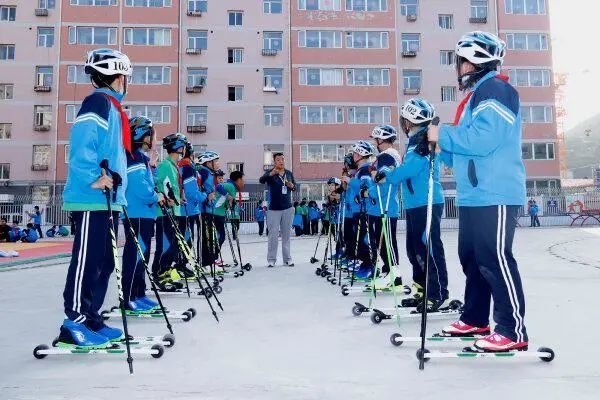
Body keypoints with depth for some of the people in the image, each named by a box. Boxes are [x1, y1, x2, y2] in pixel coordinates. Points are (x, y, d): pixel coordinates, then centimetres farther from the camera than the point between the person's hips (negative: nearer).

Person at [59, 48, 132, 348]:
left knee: (104, 263, 12)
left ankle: (90, 320, 20)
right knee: (86, 261, -6)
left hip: (107, 200, 10)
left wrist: (118, 194, 24)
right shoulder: (98, 102, -8)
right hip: (92, 200, -10)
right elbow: (81, 144, -19)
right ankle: (75, 324, 1)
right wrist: (93, 179, -24)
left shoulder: (111, 107, 22)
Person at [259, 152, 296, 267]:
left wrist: (292, 186, -6)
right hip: (274, 209, -4)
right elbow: (261, 180, -25)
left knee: (286, 234, 8)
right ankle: (271, 260, 3)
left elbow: (295, 186, 19)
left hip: (288, 208, 4)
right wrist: (271, 174, -45)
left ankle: (287, 259, 14)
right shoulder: (270, 173, -5)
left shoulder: (289, 173, 9)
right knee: (273, 235, -4)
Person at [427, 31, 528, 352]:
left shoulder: (495, 90, -10)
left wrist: (443, 135, -12)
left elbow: (483, 140, -22)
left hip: (495, 196, -10)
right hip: (473, 196, 10)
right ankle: (475, 319, 26)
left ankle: (513, 331, 0)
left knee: (495, 260, -8)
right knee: (471, 258, 14)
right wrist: (442, 143, 12)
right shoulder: (476, 94, 22)